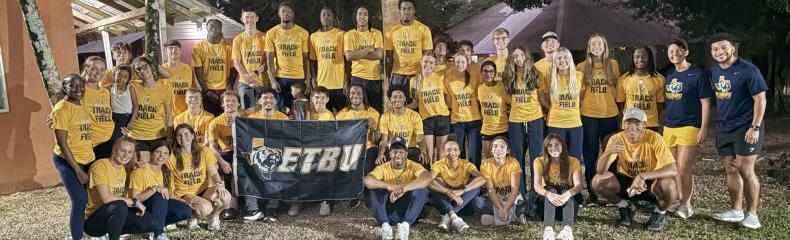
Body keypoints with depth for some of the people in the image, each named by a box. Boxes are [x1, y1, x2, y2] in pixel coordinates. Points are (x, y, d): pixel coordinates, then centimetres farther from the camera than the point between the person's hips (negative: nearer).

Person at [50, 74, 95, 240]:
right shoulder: (61, 109, -14)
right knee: (80, 201, -12)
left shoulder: (82, 105, 7)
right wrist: (77, 170, -16)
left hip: (88, 159, 7)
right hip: (67, 161, -7)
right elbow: (62, 144, -16)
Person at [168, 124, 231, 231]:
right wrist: (185, 201, -23)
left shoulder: (204, 152, 1)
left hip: (204, 190, 3)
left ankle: (213, 216, 3)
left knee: (225, 196, -30)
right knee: (205, 208, -35)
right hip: (185, 195, -3)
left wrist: (220, 184, -28)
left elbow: (214, 173, -3)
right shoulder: (171, 157, -7)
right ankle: (192, 215, 3)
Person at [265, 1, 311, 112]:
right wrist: (272, 80, -6)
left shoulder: (303, 33, 3)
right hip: (280, 78, 0)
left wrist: (308, 79, -2)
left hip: (299, 77, 0)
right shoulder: (272, 33, 2)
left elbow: (305, 58, 5)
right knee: (281, 110, 4)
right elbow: (269, 58, 2)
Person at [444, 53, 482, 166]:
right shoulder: (448, 78, -2)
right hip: (456, 120, 1)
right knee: (459, 154, 9)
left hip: (474, 119, -1)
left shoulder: (474, 76, -3)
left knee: (474, 154, -1)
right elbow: (448, 101, 5)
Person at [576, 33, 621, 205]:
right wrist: (579, 107, 0)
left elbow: (618, 86, 13)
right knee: (590, 156, 5)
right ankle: (591, 193, 14)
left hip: (610, 114, 1)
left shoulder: (613, 64, 5)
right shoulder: (582, 67, 2)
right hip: (588, 115, -1)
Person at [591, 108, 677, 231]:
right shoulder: (616, 139, -15)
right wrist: (607, 152, -42)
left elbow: (673, 170, -30)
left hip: (650, 183, -2)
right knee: (598, 181, -23)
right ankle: (626, 207, 6)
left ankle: (659, 213, 1)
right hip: (627, 182, 2)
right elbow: (600, 171, -22)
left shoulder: (654, 138, -22)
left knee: (668, 185, -35)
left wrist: (643, 176, -43)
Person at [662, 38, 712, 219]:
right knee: (674, 168, 10)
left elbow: (705, 103, -8)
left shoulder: (698, 74, -8)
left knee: (683, 168, -7)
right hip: (669, 127, 6)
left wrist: (703, 128, -13)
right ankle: (680, 201, 22)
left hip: (689, 127, -6)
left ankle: (686, 204, 8)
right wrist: (663, 121, 14)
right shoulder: (669, 74, 11)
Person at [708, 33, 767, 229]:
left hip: (746, 128, -6)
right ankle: (736, 211, 21)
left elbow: (760, 99, -14)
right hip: (725, 128, 6)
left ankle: (752, 214, 8)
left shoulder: (748, 70, -14)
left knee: (745, 170, -4)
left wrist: (755, 127, -18)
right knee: (731, 169, 10)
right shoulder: (714, 71, 6)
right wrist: (719, 120, 13)